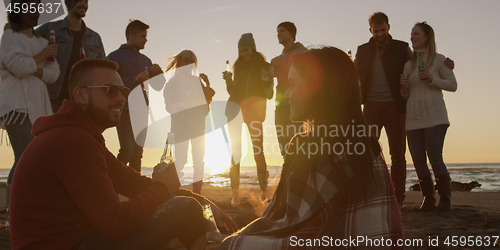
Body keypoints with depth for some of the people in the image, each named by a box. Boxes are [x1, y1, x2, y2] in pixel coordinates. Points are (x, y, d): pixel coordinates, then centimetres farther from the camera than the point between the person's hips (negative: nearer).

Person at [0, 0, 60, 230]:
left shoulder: (42, 41, 22)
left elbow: (53, 72, 10)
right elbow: (19, 66, -15)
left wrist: (35, 70, -7)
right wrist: (42, 56, -3)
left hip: (37, 107, 7)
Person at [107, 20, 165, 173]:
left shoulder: (145, 60, 19)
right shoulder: (115, 57, 0)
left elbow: (158, 86, 20)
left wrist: (158, 73, 0)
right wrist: (135, 79, -20)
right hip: (125, 111, -6)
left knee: (138, 152, 6)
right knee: (127, 150, -16)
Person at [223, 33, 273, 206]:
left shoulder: (263, 66, 4)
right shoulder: (238, 66, 14)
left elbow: (269, 94, 0)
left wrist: (266, 81, -19)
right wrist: (229, 81, -1)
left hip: (253, 111, -3)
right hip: (236, 110, 3)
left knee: (258, 149, -4)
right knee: (235, 150, -1)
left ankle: (263, 189, 7)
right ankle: (235, 193, 0)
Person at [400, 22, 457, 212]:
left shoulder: (439, 59, 4)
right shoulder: (408, 64, 16)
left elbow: (453, 85, 2)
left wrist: (432, 79, -12)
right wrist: (403, 86, -4)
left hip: (434, 116, -5)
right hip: (413, 118, 5)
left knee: (435, 158, -13)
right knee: (418, 160, 1)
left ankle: (445, 200, -3)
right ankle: (428, 199, 12)